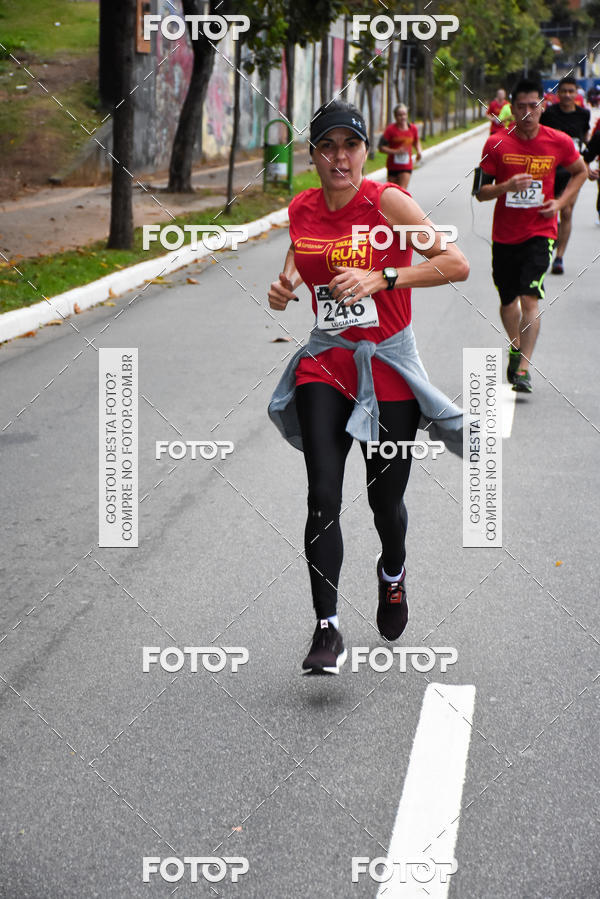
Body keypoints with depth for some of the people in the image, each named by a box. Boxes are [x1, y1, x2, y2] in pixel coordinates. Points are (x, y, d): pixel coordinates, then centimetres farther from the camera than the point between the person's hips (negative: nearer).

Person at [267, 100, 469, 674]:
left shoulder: (387, 202, -13)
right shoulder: (301, 209, 1)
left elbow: (457, 264, -17)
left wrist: (381, 278, -26)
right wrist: (285, 286, -2)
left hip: (387, 364, -3)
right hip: (325, 362, 3)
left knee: (385, 497, 9)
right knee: (323, 496, -12)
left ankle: (392, 574, 44)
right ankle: (327, 630, -8)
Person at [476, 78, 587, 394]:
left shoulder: (559, 142, -4)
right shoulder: (496, 144, -5)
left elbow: (580, 172, 15)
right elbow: (481, 192, -3)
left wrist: (560, 202, -1)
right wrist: (506, 186, -23)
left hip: (540, 233, -2)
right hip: (504, 234, 2)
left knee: (530, 298, -16)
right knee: (508, 300, 13)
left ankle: (523, 368, -16)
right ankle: (515, 347, 41)